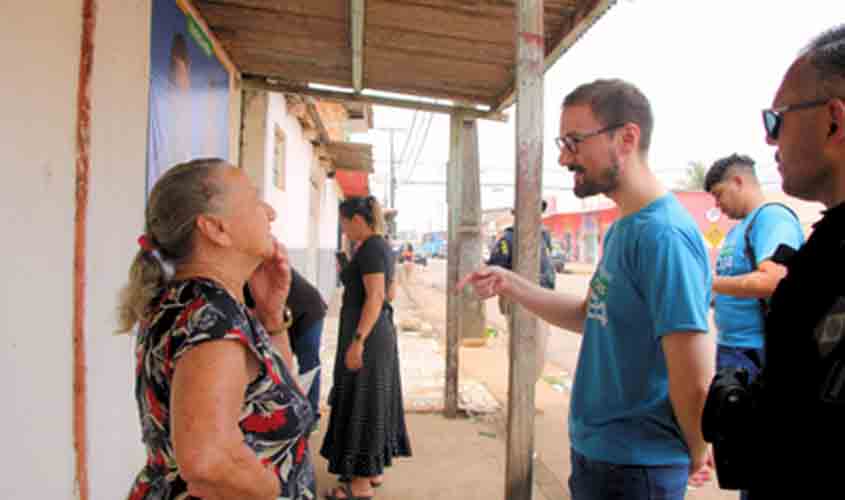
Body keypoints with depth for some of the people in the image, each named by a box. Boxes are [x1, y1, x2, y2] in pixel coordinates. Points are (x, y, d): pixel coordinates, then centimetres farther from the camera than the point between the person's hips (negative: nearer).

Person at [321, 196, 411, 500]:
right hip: (381, 333, 10)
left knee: (360, 406, -1)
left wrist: (357, 342, -24)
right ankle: (375, 469, 27)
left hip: (365, 335, -10)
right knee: (374, 402, 16)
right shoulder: (382, 246, 12)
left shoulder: (370, 248, -17)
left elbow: (375, 297, -24)